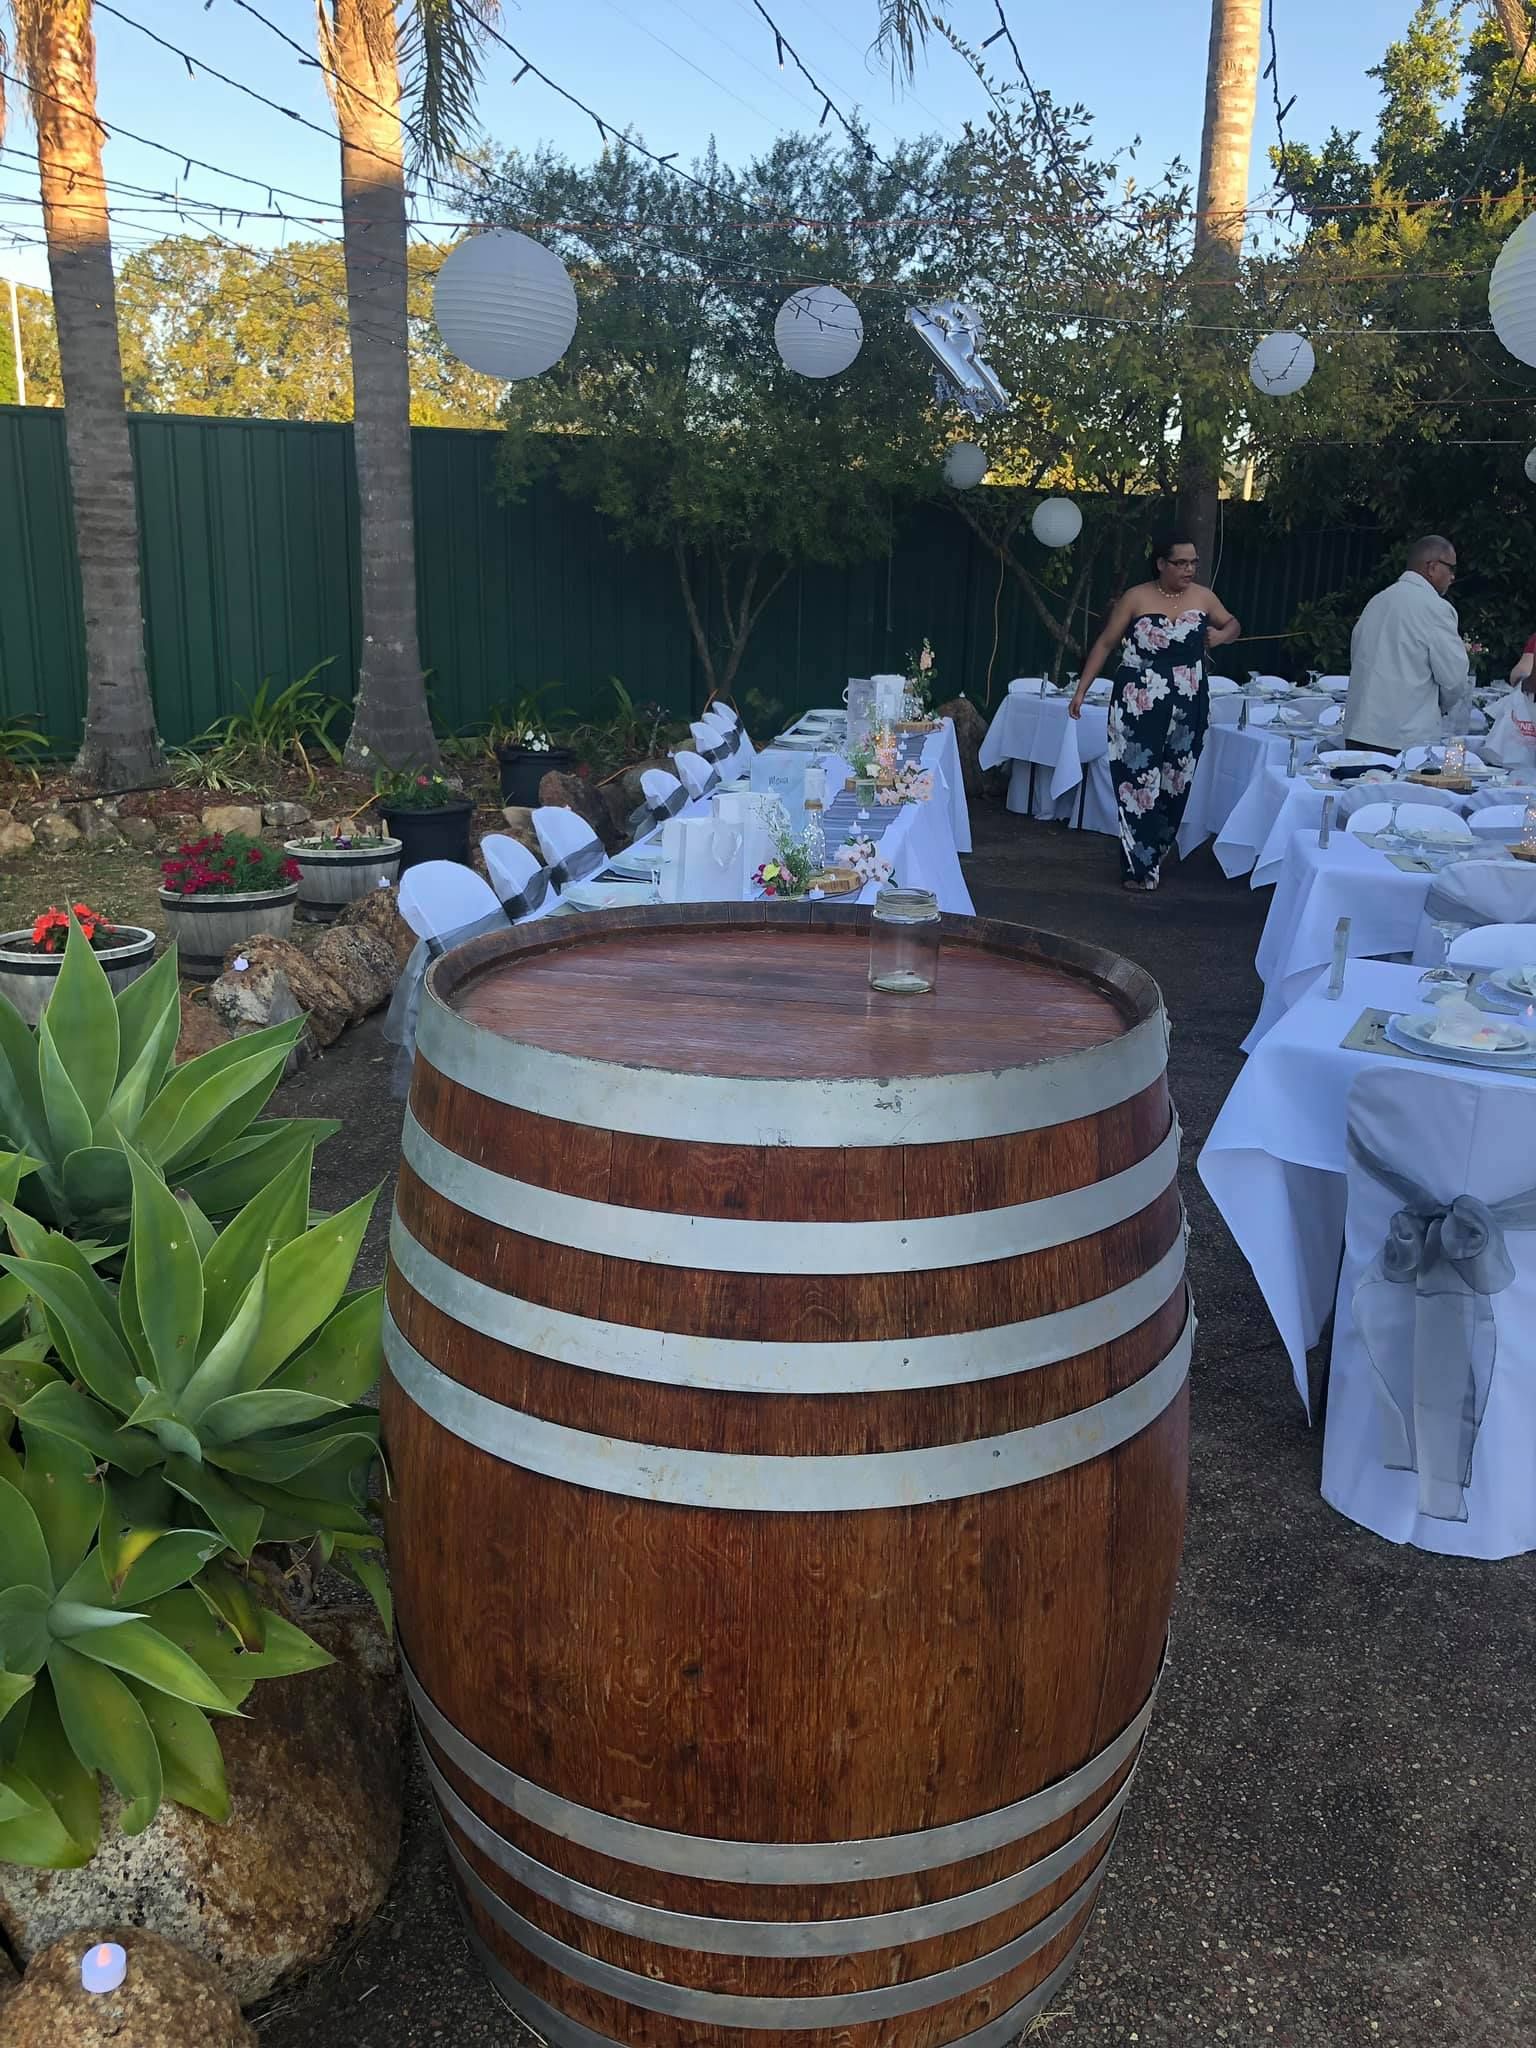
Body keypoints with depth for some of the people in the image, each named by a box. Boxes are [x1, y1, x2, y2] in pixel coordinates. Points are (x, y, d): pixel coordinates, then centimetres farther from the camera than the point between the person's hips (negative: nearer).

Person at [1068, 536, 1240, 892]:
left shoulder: (1203, 597, 4)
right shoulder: (1136, 598, -5)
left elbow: (1233, 625, 19)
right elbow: (1105, 643, -2)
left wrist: (1222, 635, -5)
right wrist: (1082, 688, -7)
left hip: (1187, 707, 4)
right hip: (1139, 705, -4)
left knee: (1174, 785, 8)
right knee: (1139, 782, -6)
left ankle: (1154, 855, 24)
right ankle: (1140, 867, -1)